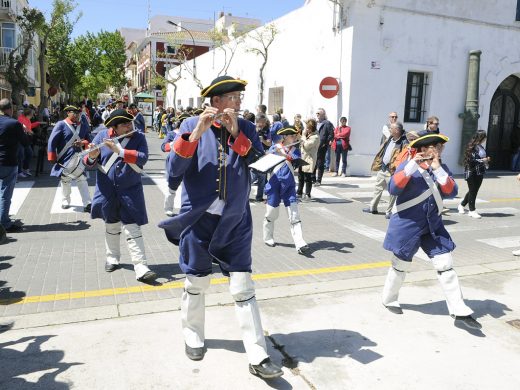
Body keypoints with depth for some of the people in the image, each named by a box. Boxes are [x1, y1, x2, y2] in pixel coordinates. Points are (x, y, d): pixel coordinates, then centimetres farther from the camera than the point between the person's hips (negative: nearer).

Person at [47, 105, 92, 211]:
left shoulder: (83, 125, 4)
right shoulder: (61, 124, -8)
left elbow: (88, 140, 11)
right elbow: (52, 141, -8)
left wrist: (83, 143, -13)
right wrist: (52, 158, -11)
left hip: (79, 158, 2)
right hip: (65, 159, -2)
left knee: (82, 180, -3)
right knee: (65, 181, 14)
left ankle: (87, 204, -5)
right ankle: (65, 201, 32)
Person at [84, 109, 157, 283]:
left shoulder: (139, 137, -7)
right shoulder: (102, 135, -2)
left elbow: (142, 158, -23)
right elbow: (89, 161, -1)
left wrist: (119, 150, -32)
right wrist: (92, 157, -24)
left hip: (130, 190, -2)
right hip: (107, 190, 2)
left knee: (132, 228, -6)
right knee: (111, 225, 18)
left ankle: (141, 268, -5)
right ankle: (113, 258, 38)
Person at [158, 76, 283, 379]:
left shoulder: (247, 128, 1)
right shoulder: (192, 125, -4)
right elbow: (175, 168, -13)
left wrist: (236, 133, -20)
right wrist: (197, 133, -24)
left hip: (235, 223, 1)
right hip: (199, 219, -1)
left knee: (244, 288, 2)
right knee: (196, 284, 14)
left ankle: (258, 357, 9)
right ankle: (193, 337, 39)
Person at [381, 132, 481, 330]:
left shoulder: (442, 168, 5)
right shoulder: (407, 165, -9)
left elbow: (451, 192, -8)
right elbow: (393, 189, -22)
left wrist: (437, 169, -16)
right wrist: (412, 166, -28)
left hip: (433, 225, 5)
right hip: (408, 224, -5)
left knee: (445, 265, 2)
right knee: (401, 264, 9)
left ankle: (460, 312, 8)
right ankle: (389, 300, 31)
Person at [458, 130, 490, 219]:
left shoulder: (481, 147, 10)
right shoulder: (472, 147, -14)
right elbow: (471, 160, -20)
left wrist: (486, 160, 3)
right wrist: (482, 160, -16)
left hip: (480, 173, 8)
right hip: (472, 172, -8)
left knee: (474, 191, 13)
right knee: (472, 191, 0)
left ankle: (462, 205, 29)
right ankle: (472, 211, 8)